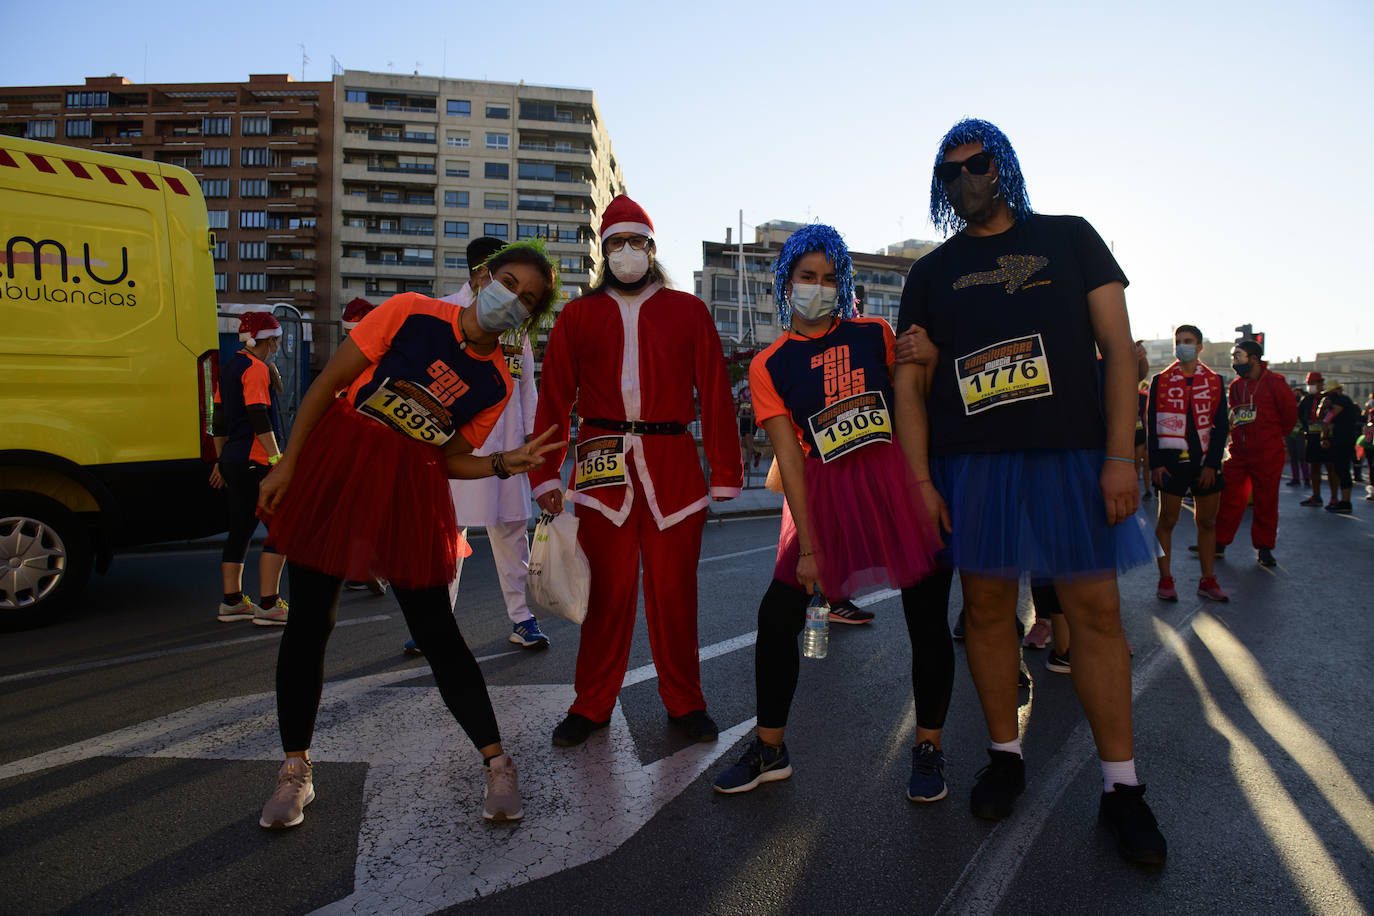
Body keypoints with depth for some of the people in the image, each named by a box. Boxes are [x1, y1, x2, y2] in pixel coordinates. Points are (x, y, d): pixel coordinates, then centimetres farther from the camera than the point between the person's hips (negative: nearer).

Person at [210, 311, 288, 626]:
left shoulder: (230, 366, 18)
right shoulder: (257, 368, -11)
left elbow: (219, 419, 21)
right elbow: (260, 419, -19)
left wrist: (220, 459, 26)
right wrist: (277, 459, -20)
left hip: (233, 460, 10)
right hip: (257, 461, -10)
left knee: (240, 529, 13)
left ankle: (231, 601, 18)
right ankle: (268, 605, -9)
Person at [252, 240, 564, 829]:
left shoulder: (496, 384, 1)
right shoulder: (410, 313, -6)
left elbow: (451, 458, 6)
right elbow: (329, 382, -4)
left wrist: (506, 464, -12)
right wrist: (288, 462, -6)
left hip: (412, 493, 1)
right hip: (334, 469, 0)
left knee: (437, 633, -1)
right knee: (309, 622, 3)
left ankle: (497, 764, 13)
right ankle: (295, 770, 22)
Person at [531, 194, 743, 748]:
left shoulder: (688, 312, 10)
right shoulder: (578, 315, 12)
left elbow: (715, 395, 6)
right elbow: (553, 398, 8)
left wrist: (724, 476, 0)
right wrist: (546, 475, 0)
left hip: (673, 466, 0)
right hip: (604, 467, 0)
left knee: (674, 588, 4)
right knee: (607, 588, 2)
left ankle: (684, 702, 20)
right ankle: (592, 705, 18)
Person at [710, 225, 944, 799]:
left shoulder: (875, 335, 9)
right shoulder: (769, 365, 5)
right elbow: (789, 457, -2)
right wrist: (808, 545, -7)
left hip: (899, 479, 1)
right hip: (824, 493, 0)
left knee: (927, 617, -1)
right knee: (777, 615, -2)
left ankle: (928, 752, 21)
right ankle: (769, 750, 18)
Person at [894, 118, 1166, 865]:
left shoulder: (1069, 239, 10)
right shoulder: (931, 273, 13)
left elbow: (1117, 346, 4)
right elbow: (909, 383, 7)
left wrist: (1121, 455, -7)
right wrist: (918, 480, -3)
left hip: (1070, 453, -1)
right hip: (969, 464, 2)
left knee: (1096, 611, -1)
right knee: (987, 609, 5)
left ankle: (1120, 785, 11)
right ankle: (1005, 756, 22)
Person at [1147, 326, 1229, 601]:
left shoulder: (1214, 382, 7)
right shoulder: (1161, 381, 3)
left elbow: (1220, 426, 4)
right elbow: (1151, 424, 1)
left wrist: (1212, 463, -5)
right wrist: (1155, 463, -7)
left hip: (1205, 462, 2)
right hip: (1172, 461, -2)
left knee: (1207, 522, 7)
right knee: (1167, 520, 1)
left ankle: (1208, 581, 15)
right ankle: (1165, 579, 10)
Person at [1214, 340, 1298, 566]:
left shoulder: (1274, 383, -6)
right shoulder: (1235, 386, 10)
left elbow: (1290, 415, 1)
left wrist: (1273, 436, 9)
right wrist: (1237, 434, 12)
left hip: (1267, 454, -4)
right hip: (1238, 452, 4)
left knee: (1266, 502, 3)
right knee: (1228, 497, 4)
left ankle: (1264, 547, 14)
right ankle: (1218, 543, 11)